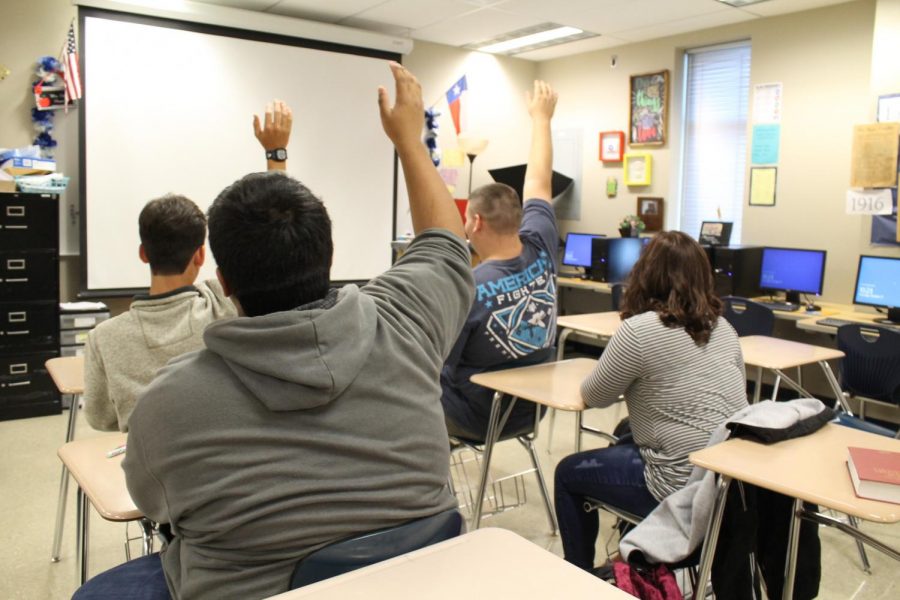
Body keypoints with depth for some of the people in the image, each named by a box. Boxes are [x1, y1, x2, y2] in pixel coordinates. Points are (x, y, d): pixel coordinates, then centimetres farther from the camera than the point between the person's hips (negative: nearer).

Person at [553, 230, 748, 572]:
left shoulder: (639, 329, -16)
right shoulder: (722, 326, 6)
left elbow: (594, 397, -5)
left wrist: (627, 382, 16)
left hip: (687, 487, -8)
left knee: (568, 473, 13)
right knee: (624, 444, 31)